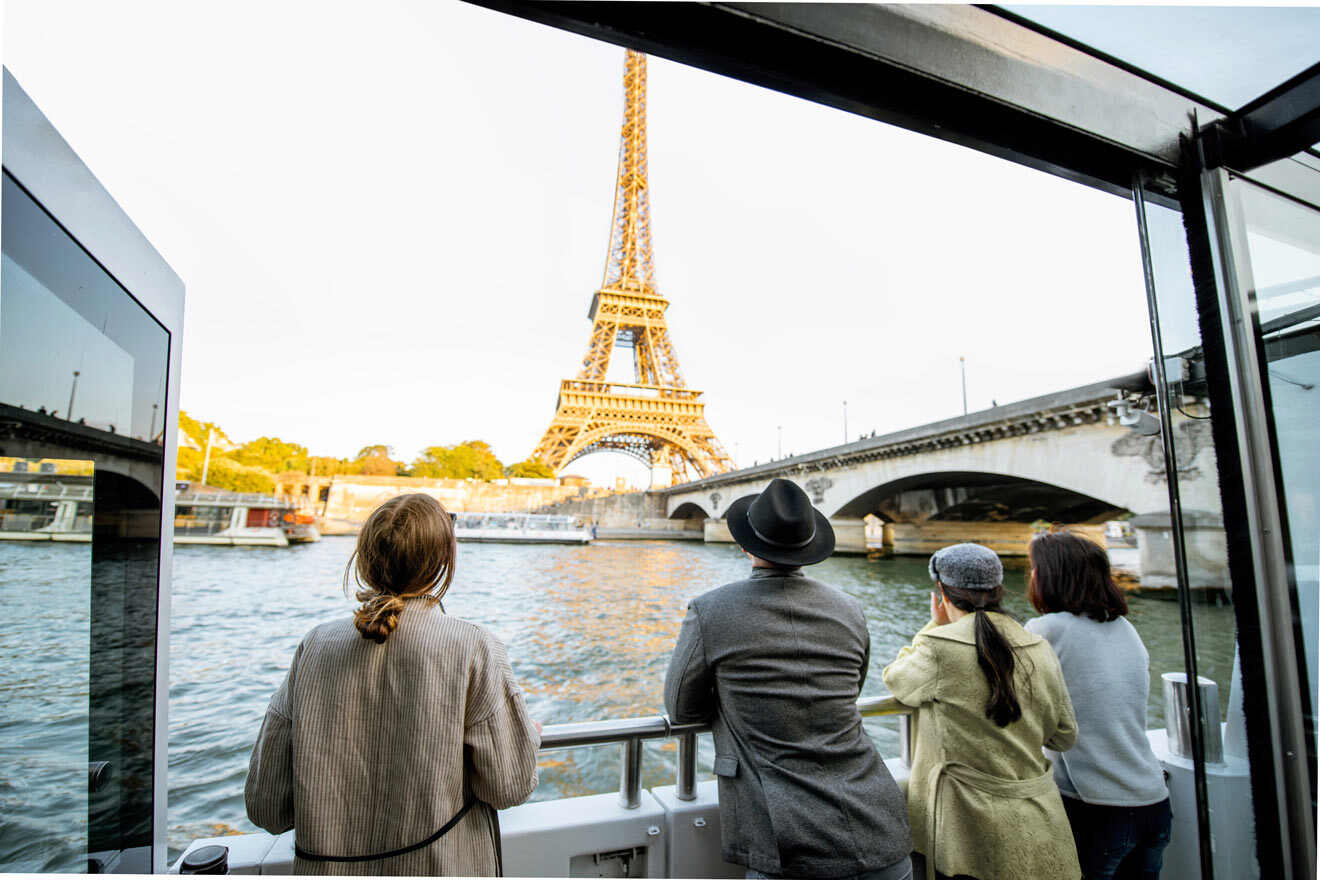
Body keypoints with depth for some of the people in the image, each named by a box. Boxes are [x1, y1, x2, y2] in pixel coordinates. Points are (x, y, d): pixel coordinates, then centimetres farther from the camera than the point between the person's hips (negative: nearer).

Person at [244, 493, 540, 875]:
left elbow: (265, 807, -3)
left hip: (325, 868, 3)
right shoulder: (474, 649, -20)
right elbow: (509, 787, -14)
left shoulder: (315, 646, -10)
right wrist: (530, 733, 6)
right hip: (440, 866, -3)